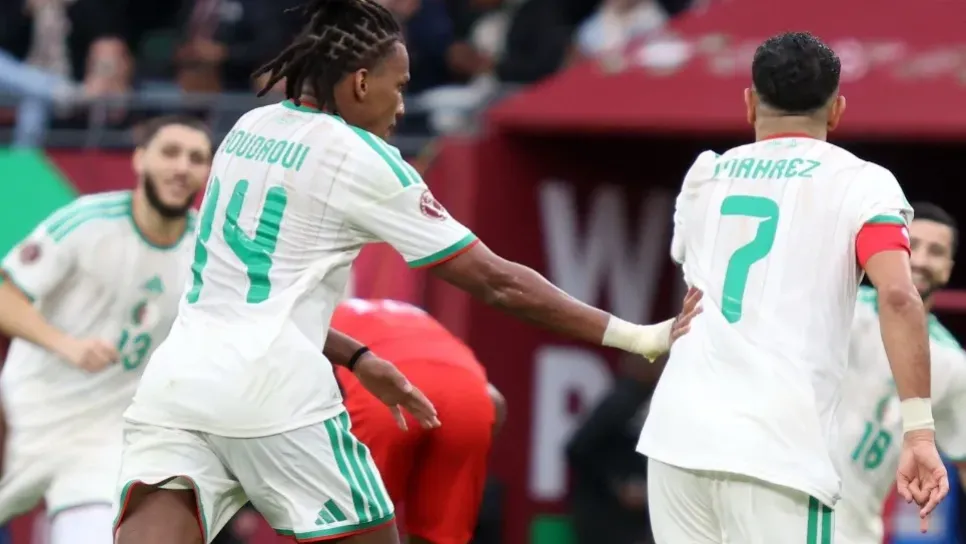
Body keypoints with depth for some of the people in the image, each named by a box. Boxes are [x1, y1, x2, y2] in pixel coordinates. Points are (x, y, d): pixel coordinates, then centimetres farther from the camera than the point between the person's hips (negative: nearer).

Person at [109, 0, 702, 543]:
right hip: (272, 393, -6)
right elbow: (496, 280, -2)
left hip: (175, 381, 6)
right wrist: (636, 336, 2)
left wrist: (356, 358, 30)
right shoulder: (360, 159, -3)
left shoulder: (248, 131, 16)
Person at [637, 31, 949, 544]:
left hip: (676, 437, 5)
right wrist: (919, 431, -15)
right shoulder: (861, 183, 3)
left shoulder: (704, 176, 17)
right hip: (775, 453, -5)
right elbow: (898, 296, -13)